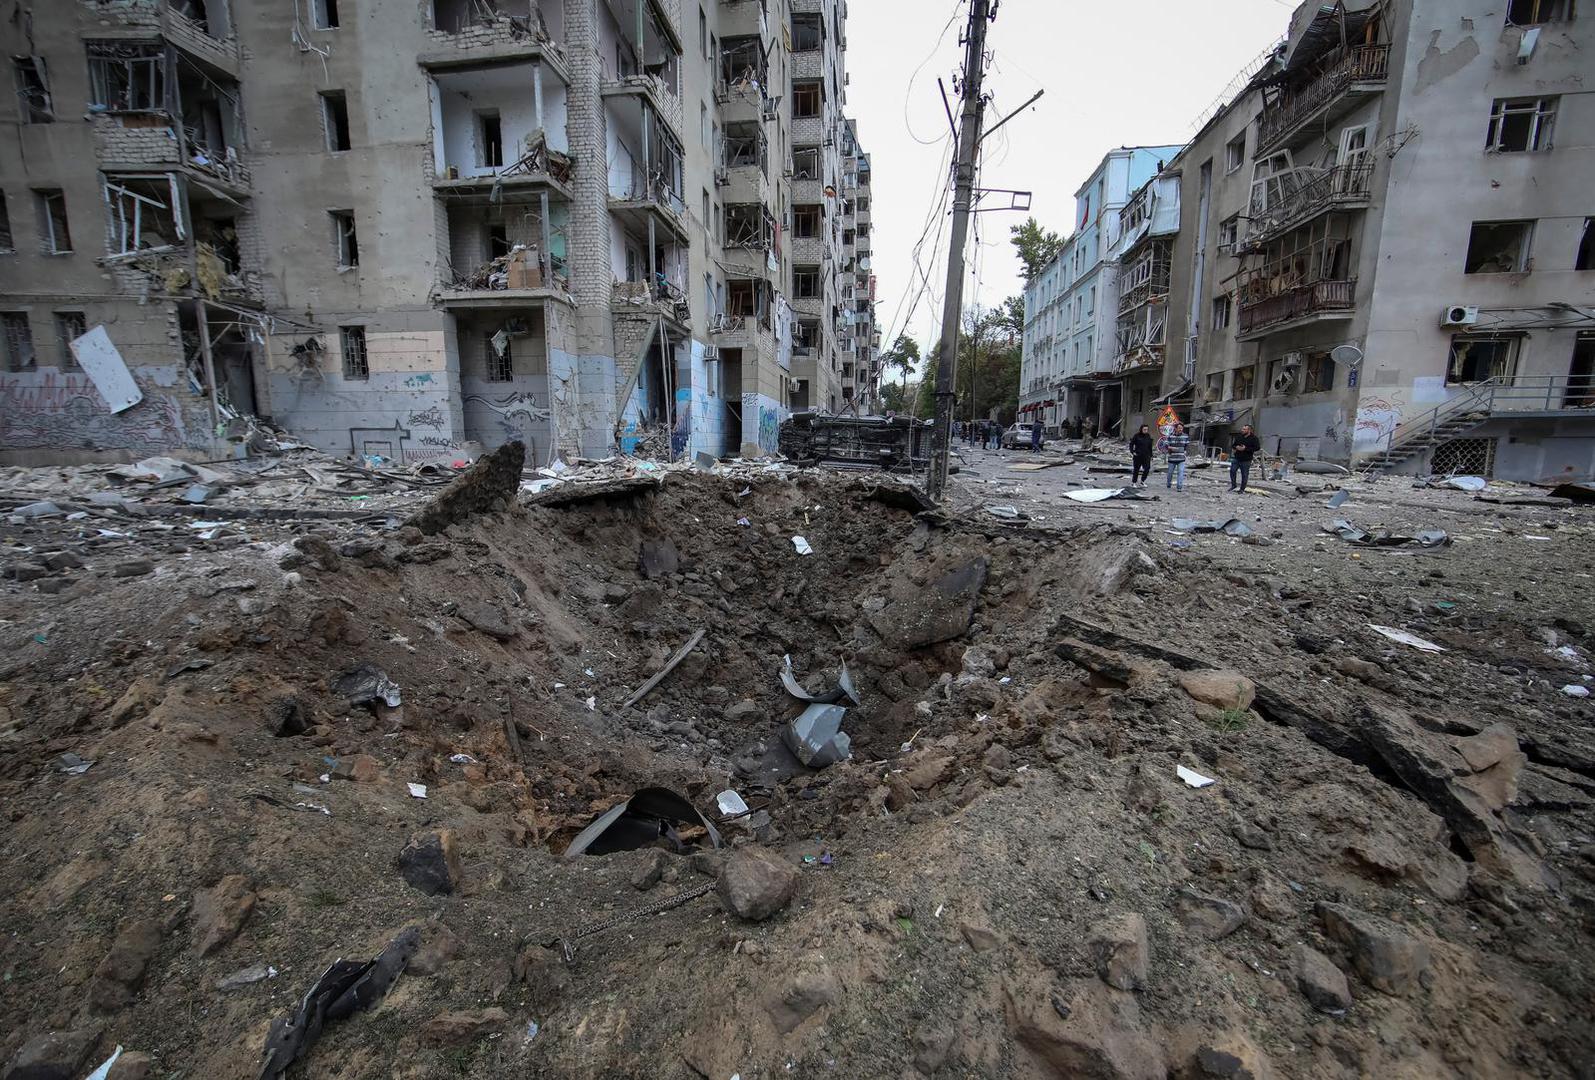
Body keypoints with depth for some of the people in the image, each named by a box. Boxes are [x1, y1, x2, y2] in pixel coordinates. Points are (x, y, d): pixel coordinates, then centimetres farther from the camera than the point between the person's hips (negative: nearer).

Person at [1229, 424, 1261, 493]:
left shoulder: (1254, 438, -7)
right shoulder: (1239, 437, 6)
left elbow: (1257, 447, -14)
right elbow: (1233, 445, 16)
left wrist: (1246, 448, -22)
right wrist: (1236, 447, -9)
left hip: (1246, 460, -4)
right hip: (1236, 458, 4)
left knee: (1245, 475, 2)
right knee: (1232, 471, 2)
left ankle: (1242, 489, 12)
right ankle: (1233, 486, 19)